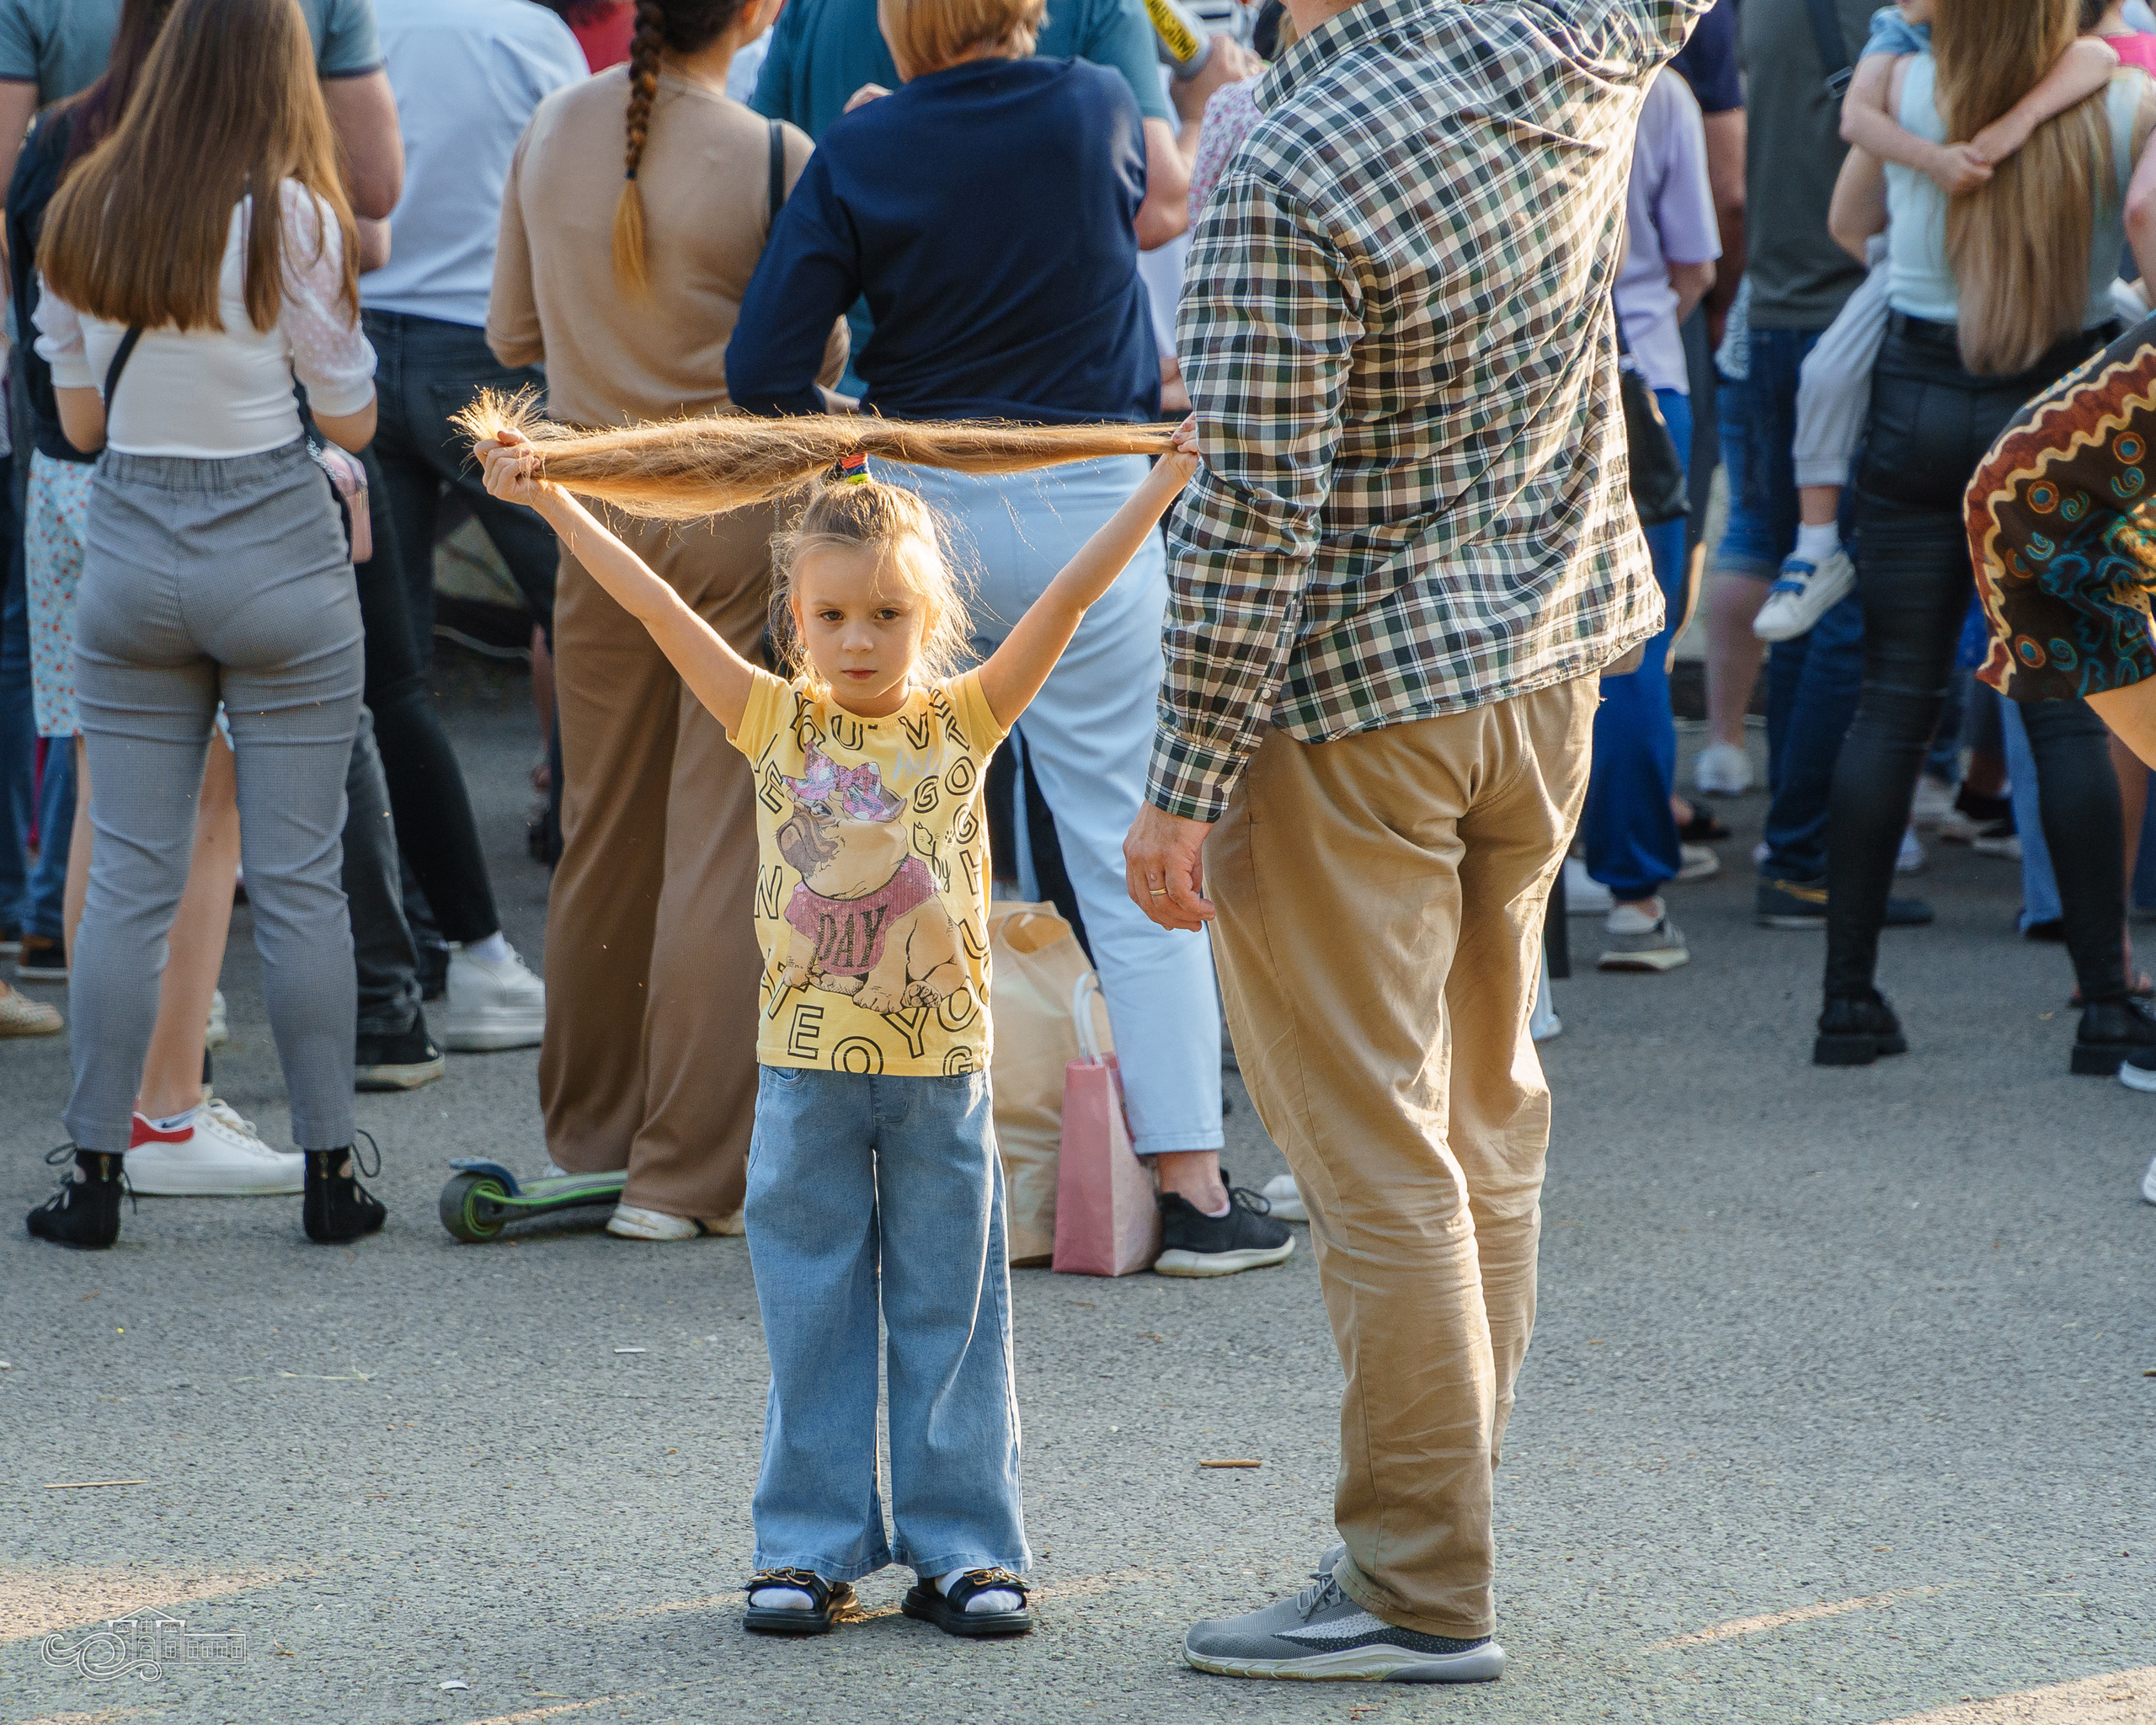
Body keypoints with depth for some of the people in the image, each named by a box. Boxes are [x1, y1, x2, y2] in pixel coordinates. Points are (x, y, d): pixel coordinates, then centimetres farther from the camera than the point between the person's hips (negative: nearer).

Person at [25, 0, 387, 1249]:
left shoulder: (84, 215, 2)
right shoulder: (293, 219, -9)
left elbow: (80, 419, 8)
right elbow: (353, 420, -3)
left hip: (130, 552, 3)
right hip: (279, 548, -3)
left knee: (130, 878, 7)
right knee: (299, 879, 3)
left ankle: (97, 1178, 6)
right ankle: (330, 1177, 7)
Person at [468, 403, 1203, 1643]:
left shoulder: (962, 722, 1)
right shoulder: (777, 723, 2)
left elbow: (1068, 599, -6)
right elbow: (656, 605, -2)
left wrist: (1163, 484, -12)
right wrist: (551, 501, -7)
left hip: (940, 1072, 0)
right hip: (808, 1070, 1)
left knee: (951, 1314, 6)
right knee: (812, 1319, 7)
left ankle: (963, 1548, 12)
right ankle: (814, 1547, 14)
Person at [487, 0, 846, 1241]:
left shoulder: (556, 130, 0)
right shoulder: (775, 160, -14)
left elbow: (514, 335, 9)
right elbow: (821, 360, -7)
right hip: (742, 501, -5)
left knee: (605, 833, 15)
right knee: (722, 836, -1)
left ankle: (592, 1143, 26)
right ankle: (689, 1173, 0)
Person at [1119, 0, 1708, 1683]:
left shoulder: (1290, 174, -22)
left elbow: (1254, 516, -21)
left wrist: (1185, 783, -14)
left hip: (1353, 703, -7)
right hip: (1551, 661, 7)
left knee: (1372, 1150, -2)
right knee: (1483, 1109, 16)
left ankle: (1421, 1590, 0)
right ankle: (1445, 1519, 24)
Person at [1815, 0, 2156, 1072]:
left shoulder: (1908, 87, -4)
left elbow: (1848, 221, 11)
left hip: (1918, 407, 1)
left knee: (1892, 700, 6)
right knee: (2065, 710, 3)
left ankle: (1848, 993, 4)